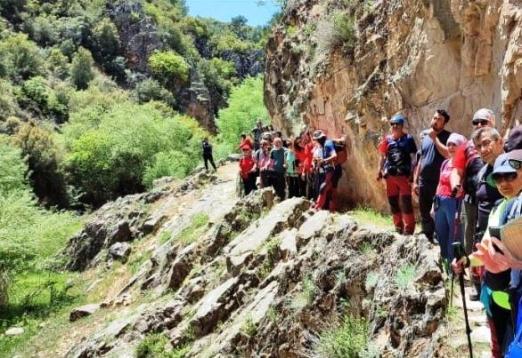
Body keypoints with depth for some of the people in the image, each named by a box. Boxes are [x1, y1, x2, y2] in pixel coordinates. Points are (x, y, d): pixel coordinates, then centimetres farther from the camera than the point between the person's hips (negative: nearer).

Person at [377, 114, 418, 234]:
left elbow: (413, 157, -1)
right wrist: (380, 171, 6)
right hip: (390, 175, 4)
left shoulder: (408, 139, -1)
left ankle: (408, 229, -1)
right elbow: (382, 156, 13)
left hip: (404, 175, -4)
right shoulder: (387, 139, 8)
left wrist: (412, 174, -8)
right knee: (393, 202, 11)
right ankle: (398, 228, 24)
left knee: (406, 203, -7)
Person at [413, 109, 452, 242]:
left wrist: (435, 138, -16)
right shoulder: (426, 137, 15)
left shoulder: (447, 137, -4)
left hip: (439, 182, -6)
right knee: (424, 211, 12)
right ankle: (427, 237, 24)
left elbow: (448, 154, -23)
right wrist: (415, 180, 14)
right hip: (424, 181, 6)